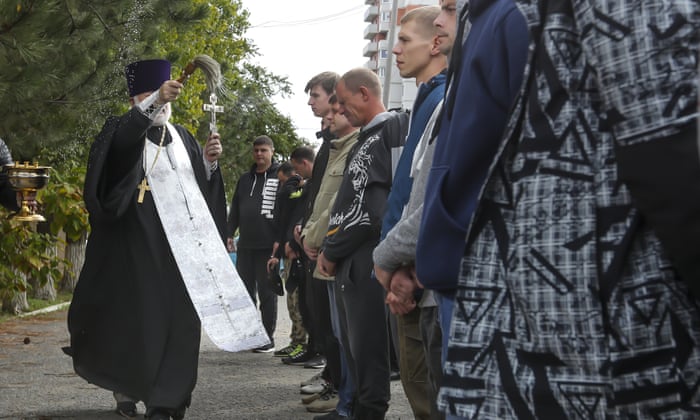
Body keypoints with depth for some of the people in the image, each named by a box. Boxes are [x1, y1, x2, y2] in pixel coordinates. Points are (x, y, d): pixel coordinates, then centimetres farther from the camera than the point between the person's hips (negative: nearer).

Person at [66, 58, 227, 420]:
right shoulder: (123, 130, 0)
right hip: (135, 246, -4)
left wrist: (209, 162, -6)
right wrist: (154, 102, -40)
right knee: (133, 318, -3)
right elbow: (123, 140, -26)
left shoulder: (182, 138, 16)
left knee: (177, 319, 0)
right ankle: (124, 381, 21)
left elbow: (202, 187, 14)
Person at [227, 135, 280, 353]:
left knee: (267, 293, 0)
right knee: (245, 291, 8)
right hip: (245, 245, 5)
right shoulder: (245, 179, 16)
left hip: (268, 246, -5)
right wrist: (229, 234, 7)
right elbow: (235, 209, 18)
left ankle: (268, 338, 6)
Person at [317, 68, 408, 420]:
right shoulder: (365, 140, 18)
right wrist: (331, 249, 11)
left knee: (368, 352, -5)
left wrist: (331, 251, -9)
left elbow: (371, 209, -18)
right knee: (355, 349, 14)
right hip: (350, 260, 10)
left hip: (368, 260, -10)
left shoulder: (391, 132, -12)